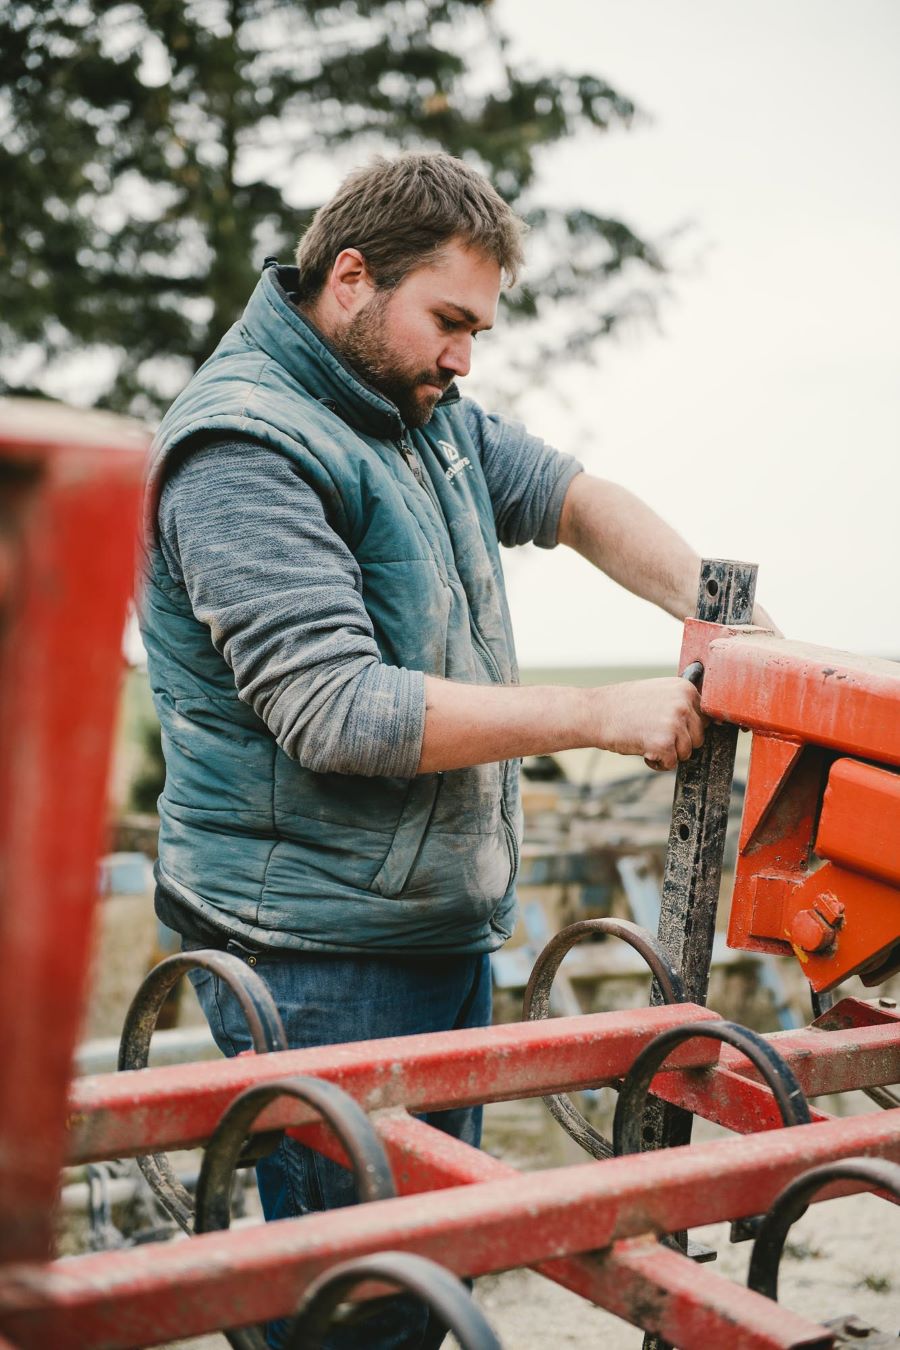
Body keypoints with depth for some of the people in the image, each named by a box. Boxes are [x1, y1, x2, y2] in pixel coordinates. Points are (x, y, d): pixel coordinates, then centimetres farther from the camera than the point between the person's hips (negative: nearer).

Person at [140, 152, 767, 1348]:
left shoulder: (426, 412, 12)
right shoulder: (243, 448, -18)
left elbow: (568, 499, 14)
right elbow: (340, 712, -26)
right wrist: (606, 716, -23)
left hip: (448, 930, 9)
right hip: (321, 964, -9)